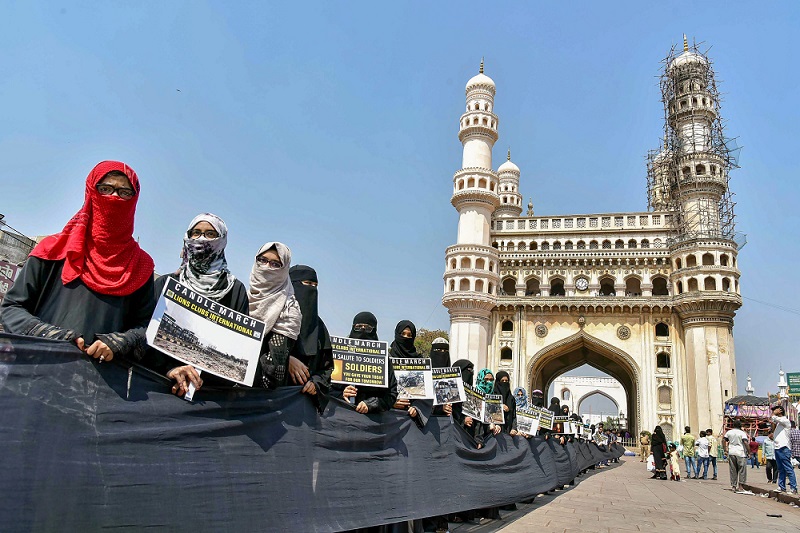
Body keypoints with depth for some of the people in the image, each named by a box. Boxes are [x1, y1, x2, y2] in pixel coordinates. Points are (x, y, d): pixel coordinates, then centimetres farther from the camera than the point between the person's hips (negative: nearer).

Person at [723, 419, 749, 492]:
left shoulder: (729, 432, 9)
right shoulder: (742, 433, -4)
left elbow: (723, 440, 7)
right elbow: (745, 442, -14)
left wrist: (725, 450, 13)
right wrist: (748, 452, -6)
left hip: (731, 453, 4)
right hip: (741, 453, -4)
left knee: (733, 470, 9)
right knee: (742, 470, 4)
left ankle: (733, 486, 10)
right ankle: (740, 486, 1)